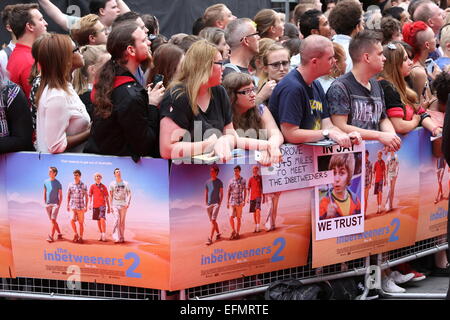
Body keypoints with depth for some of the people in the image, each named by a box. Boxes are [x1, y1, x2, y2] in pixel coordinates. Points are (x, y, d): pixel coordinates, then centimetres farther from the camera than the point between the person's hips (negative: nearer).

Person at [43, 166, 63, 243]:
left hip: (55, 204, -5)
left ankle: (51, 236, -18)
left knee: (53, 220, -14)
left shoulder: (58, 183, -4)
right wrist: (45, 203, 9)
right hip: (48, 204, 5)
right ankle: (59, 234, 22)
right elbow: (44, 193, 16)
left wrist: (59, 204, -9)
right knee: (53, 221, 9)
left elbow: (60, 195, -1)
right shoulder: (46, 182, 8)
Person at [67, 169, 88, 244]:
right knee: (72, 220, -15)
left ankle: (80, 237, 10)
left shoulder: (83, 186, 0)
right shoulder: (70, 185, 5)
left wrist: (86, 207, -2)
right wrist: (68, 205, 6)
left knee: (81, 223, 1)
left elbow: (86, 197, 4)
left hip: (81, 207, -1)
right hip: (72, 207, 1)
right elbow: (68, 196, 12)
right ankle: (76, 234, 4)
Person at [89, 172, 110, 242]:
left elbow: (107, 198, 8)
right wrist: (90, 204, -9)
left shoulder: (103, 187, 6)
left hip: (102, 205, -3)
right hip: (95, 205, 3)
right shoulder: (92, 186, 9)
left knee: (102, 219, -16)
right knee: (98, 220, 7)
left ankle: (104, 236, -19)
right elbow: (90, 196, 7)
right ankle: (101, 235, 15)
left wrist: (109, 207, 6)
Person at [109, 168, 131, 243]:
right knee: (116, 221, -15)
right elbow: (110, 195, 4)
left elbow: (129, 194, 5)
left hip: (123, 205, 2)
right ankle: (116, 238, -20)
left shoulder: (125, 183, 8)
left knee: (122, 222, 4)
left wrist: (128, 203, -11)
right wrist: (111, 206, -4)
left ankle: (122, 238, 11)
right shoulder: (112, 184, 6)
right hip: (115, 205, -2)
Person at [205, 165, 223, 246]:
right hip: (209, 204, 5)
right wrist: (206, 203, 9)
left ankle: (210, 238, -19)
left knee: (213, 220, -14)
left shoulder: (219, 182, -1)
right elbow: (206, 193, 16)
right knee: (212, 221, 11)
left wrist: (220, 202, -6)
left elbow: (221, 193, 2)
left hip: (216, 203, -5)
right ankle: (218, 233, 30)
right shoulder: (207, 182, 10)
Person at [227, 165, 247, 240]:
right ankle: (233, 230, 12)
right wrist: (227, 202, 7)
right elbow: (229, 192, 9)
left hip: (239, 202, -1)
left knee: (238, 218, 3)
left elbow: (245, 191, 7)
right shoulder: (231, 181, 4)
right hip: (232, 202, 1)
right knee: (231, 217, -8)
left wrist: (244, 201, 3)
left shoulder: (243, 180, 0)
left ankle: (237, 233, 11)